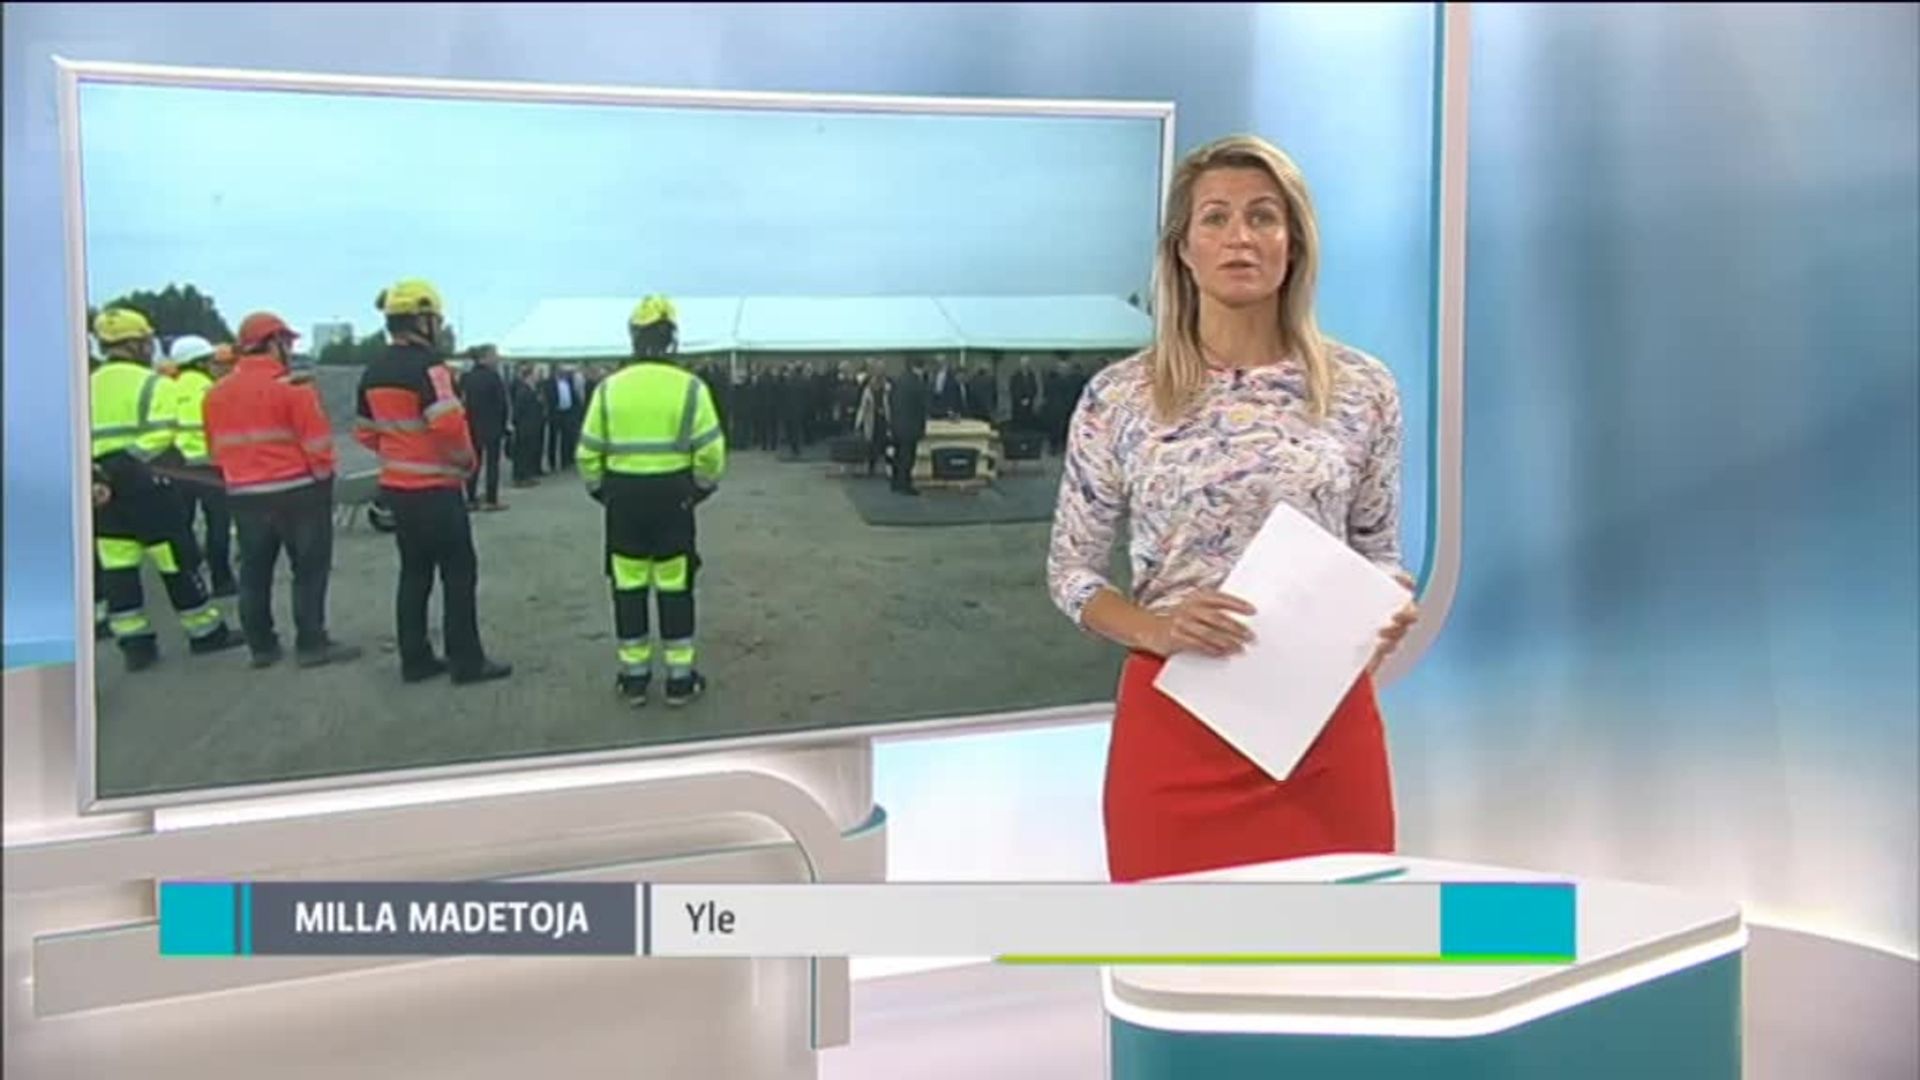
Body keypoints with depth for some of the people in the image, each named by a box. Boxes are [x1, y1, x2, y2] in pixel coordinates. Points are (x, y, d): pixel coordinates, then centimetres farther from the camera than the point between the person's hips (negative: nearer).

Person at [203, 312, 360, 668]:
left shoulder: (217, 393, 8)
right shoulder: (292, 385, -11)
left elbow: (216, 451, 12)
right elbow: (318, 442, -13)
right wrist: (324, 478, 1)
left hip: (244, 495, 6)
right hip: (297, 491, -6)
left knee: (254, 573, 13)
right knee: (309, 569, 2)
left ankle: (261, 646, 18)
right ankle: (312, 644, 3)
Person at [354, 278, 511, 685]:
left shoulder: (374, 374, 10)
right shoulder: (427, 368, -17)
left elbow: (366, 431, 16)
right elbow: (450, 426, -26)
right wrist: (465, 459, -9)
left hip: (397, 487, 8)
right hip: (436, 489, -8)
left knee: (414, 573, 14)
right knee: (459, 574, -1)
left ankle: (415, 659, 17)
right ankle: (467, 661, 2)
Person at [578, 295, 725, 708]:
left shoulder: (609, 387, -2)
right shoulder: (689, 387, -7)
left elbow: (588, 452, 0)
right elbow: (711, 450, -8)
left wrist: (599, 491, 15)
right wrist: (701, 487, 9)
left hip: (622, 496, 1)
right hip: (672, 496, -1)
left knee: (629, 586, 11)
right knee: (675, 587, 7)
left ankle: (634, 675, 17)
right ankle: (680, 678, 12)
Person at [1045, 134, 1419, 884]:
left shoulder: (1361, 389, 2)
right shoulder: (1120, 398, -1)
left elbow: (1380, 557, 10)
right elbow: (1070, 570, 3)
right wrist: (1156, 629, -15)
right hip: (1176, 724, -1)